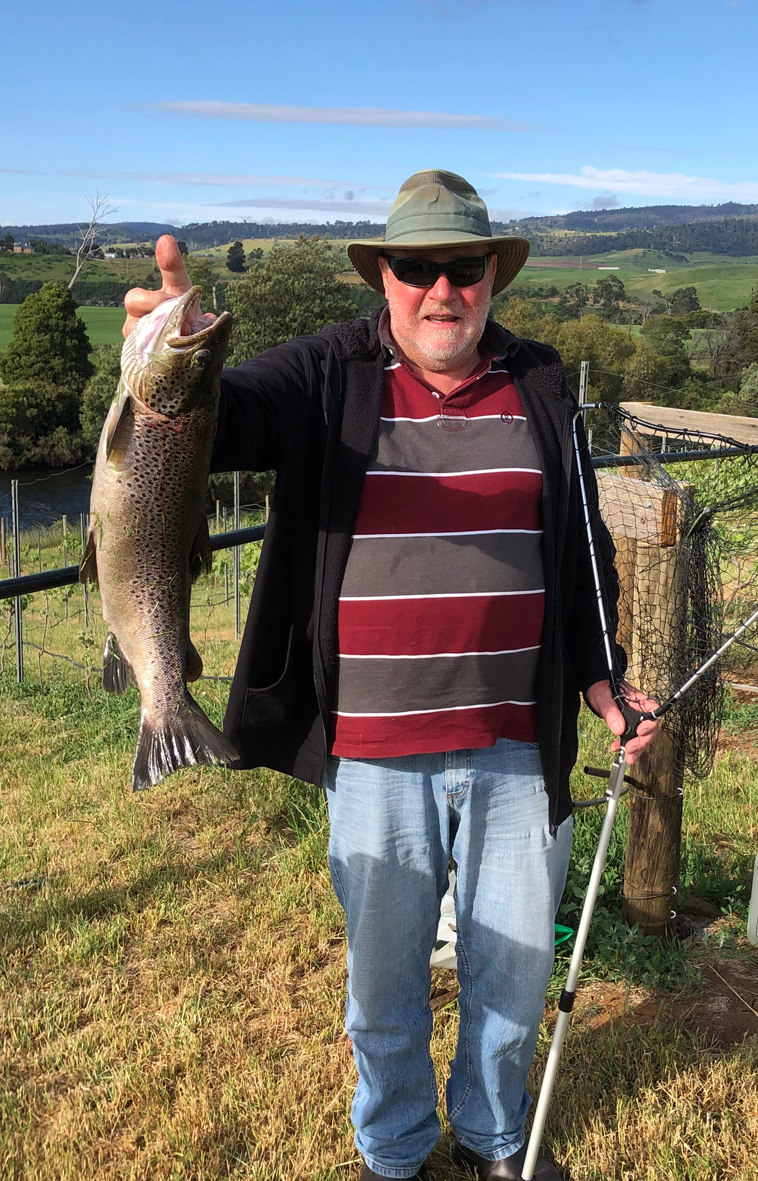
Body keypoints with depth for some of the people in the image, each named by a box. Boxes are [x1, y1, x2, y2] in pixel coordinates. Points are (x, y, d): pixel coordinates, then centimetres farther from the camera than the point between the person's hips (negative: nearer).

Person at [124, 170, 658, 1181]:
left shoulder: (540, 386, 4)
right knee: (384, 985, 17)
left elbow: (581, 554, 12)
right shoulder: (327, 377, -4)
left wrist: (602, 681, 6)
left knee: (515, 977, 19)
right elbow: (222, 421, -22)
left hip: (517, 749, 3)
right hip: (375, 755, -2)